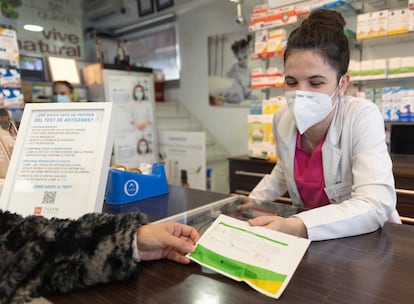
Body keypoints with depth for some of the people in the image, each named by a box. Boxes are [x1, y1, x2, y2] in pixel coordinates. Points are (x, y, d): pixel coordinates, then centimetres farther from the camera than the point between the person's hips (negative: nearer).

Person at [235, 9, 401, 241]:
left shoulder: (362, 117, -19)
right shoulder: (283, 119, -6)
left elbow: (376, 205, -29)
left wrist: (295, 227, -40)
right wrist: (254, 199, 3)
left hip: (367, 238, -3)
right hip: (309, 238, 4)